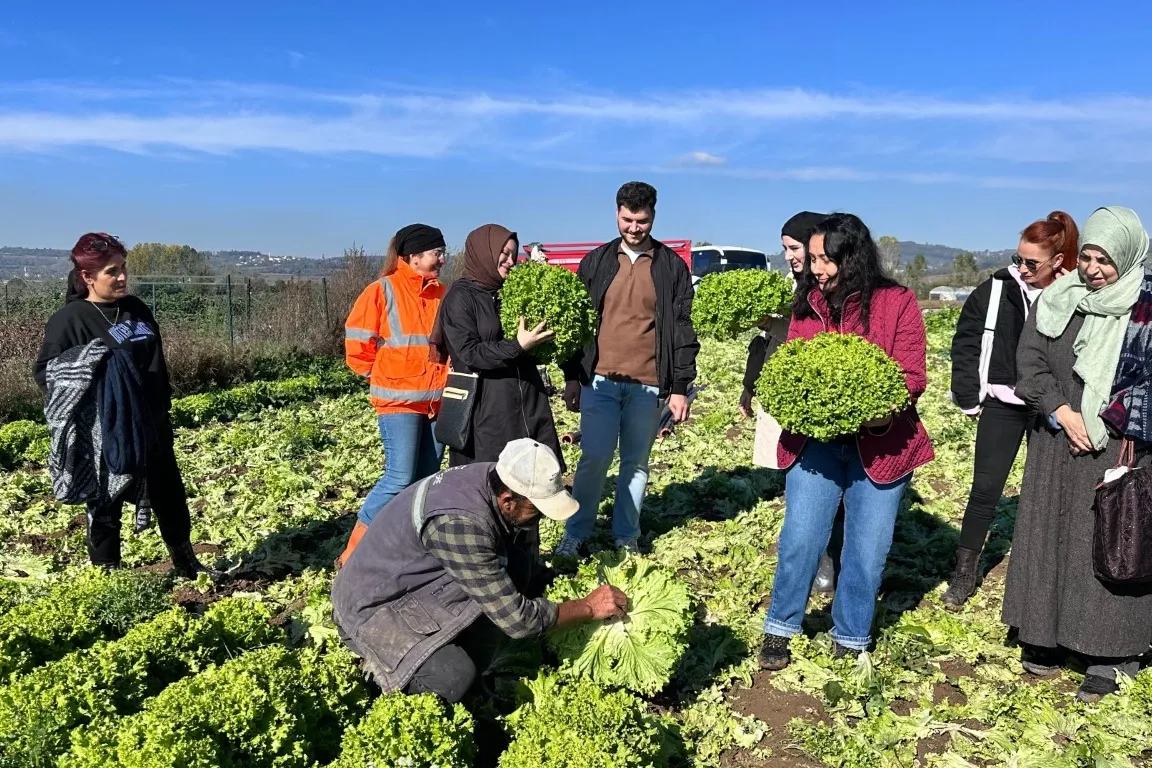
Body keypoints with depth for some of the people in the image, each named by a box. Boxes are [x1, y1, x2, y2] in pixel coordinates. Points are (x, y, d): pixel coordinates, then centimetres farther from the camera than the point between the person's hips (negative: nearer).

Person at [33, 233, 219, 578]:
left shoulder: (137, 309, 7)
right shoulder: (69, 319, -10)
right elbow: (44, 371, -8)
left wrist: (164, 411, 14)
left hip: (150, 425, 6)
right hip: (102, 433, -6)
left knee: (170, 495, 16)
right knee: (104, 505, 7)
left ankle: (186, 563, 33)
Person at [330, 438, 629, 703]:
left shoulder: (491, 476, -11)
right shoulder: (460, 522, -35)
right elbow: (516, 619, -28)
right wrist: (588, 607, -17)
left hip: (418, 578, 8)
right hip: (373, 603, -8)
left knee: (521, 568, -11)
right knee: (453, 678, -31)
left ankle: (468, 665, 2)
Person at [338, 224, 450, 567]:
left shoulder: (441, 294, 9)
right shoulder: (383, 291, -7)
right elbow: (357, 343, -4)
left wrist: (446, 376, 10)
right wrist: (384, 377, 2)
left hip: (438, 400, 6)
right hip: (399, 400, -6)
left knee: (426, 480, 8)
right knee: (400, 479, -11)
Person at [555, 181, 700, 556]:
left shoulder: (672, 266, 4)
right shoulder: (595, 262, 7)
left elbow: (682, 329, 3)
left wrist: (680, 387, -2)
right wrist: (572, 377, 5)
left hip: (648, 385, 0)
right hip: (599, 381, 0)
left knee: (636, 462, 8)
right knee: (595, 458, -2)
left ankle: (627, 536, 21)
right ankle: (576, 533, 13)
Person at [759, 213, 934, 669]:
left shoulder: (896, 303, -5)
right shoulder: (807, 303, 5)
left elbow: (913, 375, -6)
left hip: (879, 444, -1)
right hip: (814, 441, 2)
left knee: (867, 550, 9)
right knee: (799, 539, 0)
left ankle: (850, 642, 27)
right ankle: (779, 630, 20)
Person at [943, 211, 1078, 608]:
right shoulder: (996, 289, -5)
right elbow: (965, 341, 0)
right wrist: (969, 397, -2)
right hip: (1002, 403, 0)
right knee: (985, 487, 2)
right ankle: (965, 571, 12)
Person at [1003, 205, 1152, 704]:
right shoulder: (1057, 301, 6)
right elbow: (1029, 362, 3)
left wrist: (1101, 426, -12)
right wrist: (1063, 413, -9)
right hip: (1056, 446, 4)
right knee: (1048, 540, 9)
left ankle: (1106, 657, 13)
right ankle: (1044, 636, 23)